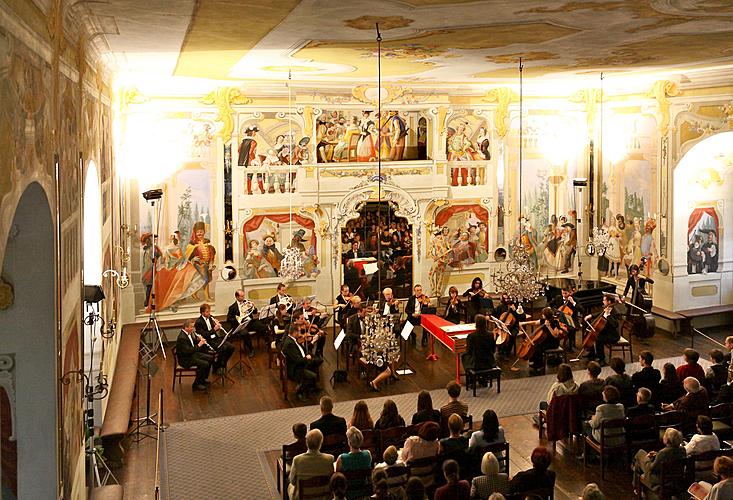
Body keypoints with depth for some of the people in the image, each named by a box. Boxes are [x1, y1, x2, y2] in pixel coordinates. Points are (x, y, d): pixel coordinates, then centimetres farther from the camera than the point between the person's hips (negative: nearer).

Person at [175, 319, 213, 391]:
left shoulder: (189, 333, 3)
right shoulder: (182, 338, -27)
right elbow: (187, 351, -31)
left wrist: (199, 340, -5)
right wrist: (199, 345, -28)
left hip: (193, 353, 10)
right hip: (185, 359, -10)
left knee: (210, 358, 9)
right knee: (204, 364, -24)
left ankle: (204, 379, 22)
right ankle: (197, 384, -9)